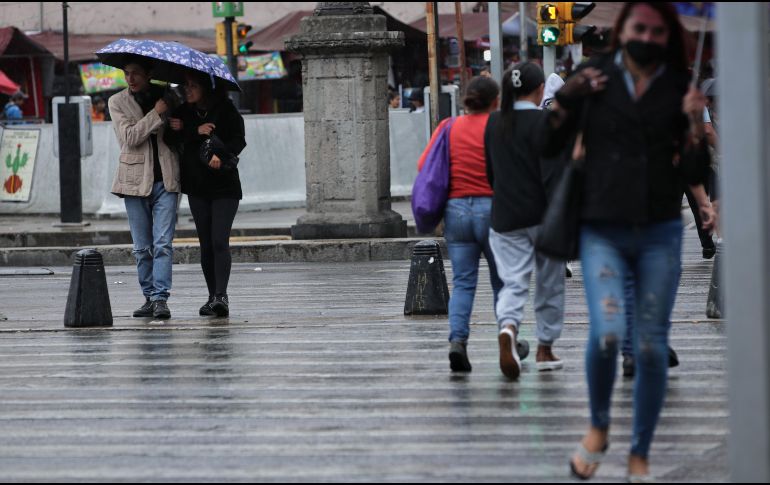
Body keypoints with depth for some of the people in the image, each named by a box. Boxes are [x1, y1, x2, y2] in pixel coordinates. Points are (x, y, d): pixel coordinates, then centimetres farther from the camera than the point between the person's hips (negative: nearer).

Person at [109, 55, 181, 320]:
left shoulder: (167, 96, 7)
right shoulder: (118, 102, 3)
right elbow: (129, 137, -11)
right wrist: (156, 114, -15)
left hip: (165, 179, 0)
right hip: (135, 179, 0)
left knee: (163, 243, -10)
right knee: (142, 247, 5)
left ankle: (161, 298, -11)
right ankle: (149, 297, 14)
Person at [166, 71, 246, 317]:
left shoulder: (225, 109, -3)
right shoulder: (184, 112, 7)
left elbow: (239, 140, -6)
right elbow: (172, 138, -5)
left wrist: (221, 156, -21)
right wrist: (196, 132, -18)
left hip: (224, 185, -4)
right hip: (197, 186, 4)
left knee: (219, 241, -14)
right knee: (206, 244, 5)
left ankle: (221, 295, -18)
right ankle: (213, 296, 11)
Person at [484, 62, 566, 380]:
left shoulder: (494, 123, 6)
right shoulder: (544, 122, -11)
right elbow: (551, 174, -17)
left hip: (505, 217, 4)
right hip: (542, 216, -4)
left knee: (513, 281, -1)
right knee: (550, 283, 12)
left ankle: (508, 329, -31)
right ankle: (545, 349, 20)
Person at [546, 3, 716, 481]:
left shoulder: (678, 89, 5)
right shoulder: (596, 78, 2)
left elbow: (695, 172, 4)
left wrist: (695, 122, -12)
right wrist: (569, 98, -10)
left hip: (660, 233, 2)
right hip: (602, 231, -1)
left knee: (651, 346, 1)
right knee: (607, 333, -20)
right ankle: (599, 428, 7)